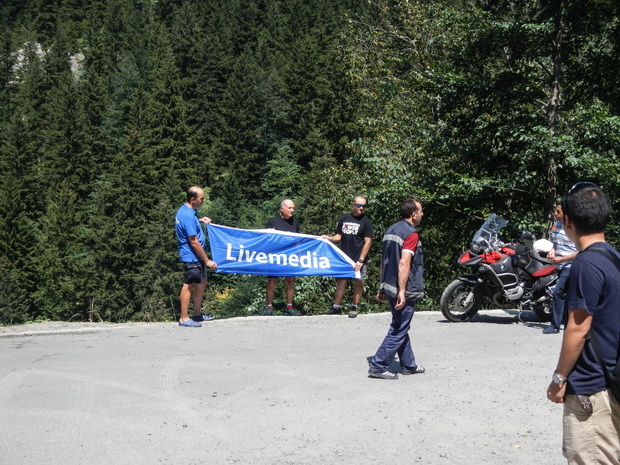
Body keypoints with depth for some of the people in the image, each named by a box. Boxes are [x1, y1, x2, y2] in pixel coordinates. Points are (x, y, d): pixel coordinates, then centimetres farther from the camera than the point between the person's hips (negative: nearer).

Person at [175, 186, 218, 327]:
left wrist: (200, 220, 14)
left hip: (197, 257, 10)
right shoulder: (188, 216, -23)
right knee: (189, 285, -3)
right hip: (191, 256, -10)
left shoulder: (185, 210, 7)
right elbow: (194, 242, -22)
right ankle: (184, 318, 4)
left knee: (201, 283, 17)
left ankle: (197, 314, 28)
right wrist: (207, 261, -17)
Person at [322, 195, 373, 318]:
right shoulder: (344, 218, 8)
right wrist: (329, 238, -6)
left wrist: (361, 260, -14)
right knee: (341, 281, 4)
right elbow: (339, 235, 16)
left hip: (358, 258, -3)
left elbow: (367, 242, -8)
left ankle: (354, 308, 15)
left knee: (358, 282, 3)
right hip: (344, 257, 3)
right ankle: (336, 307, 12)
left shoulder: (366, 221, -4)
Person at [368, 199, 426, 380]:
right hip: (405, 290, -9)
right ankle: (378, 366, -3)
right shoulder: (411, 234, -15)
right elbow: (403, 264, -25)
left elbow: (384, 261, 17)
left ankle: (409, 365, 27)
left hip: (390, 287, 9)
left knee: (400, 328, 17)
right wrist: (402, 292, -28)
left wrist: (382, 287, 22)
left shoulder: (391, 230, 13)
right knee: (398, 331, -3)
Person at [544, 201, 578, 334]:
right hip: (560, 266, 9)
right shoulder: (556, 225, 8)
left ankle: (555, 325, -8)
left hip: (570, 266, -9)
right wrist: (552, 251, 3)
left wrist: (561, 259, -20)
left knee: (557, 292, -14)